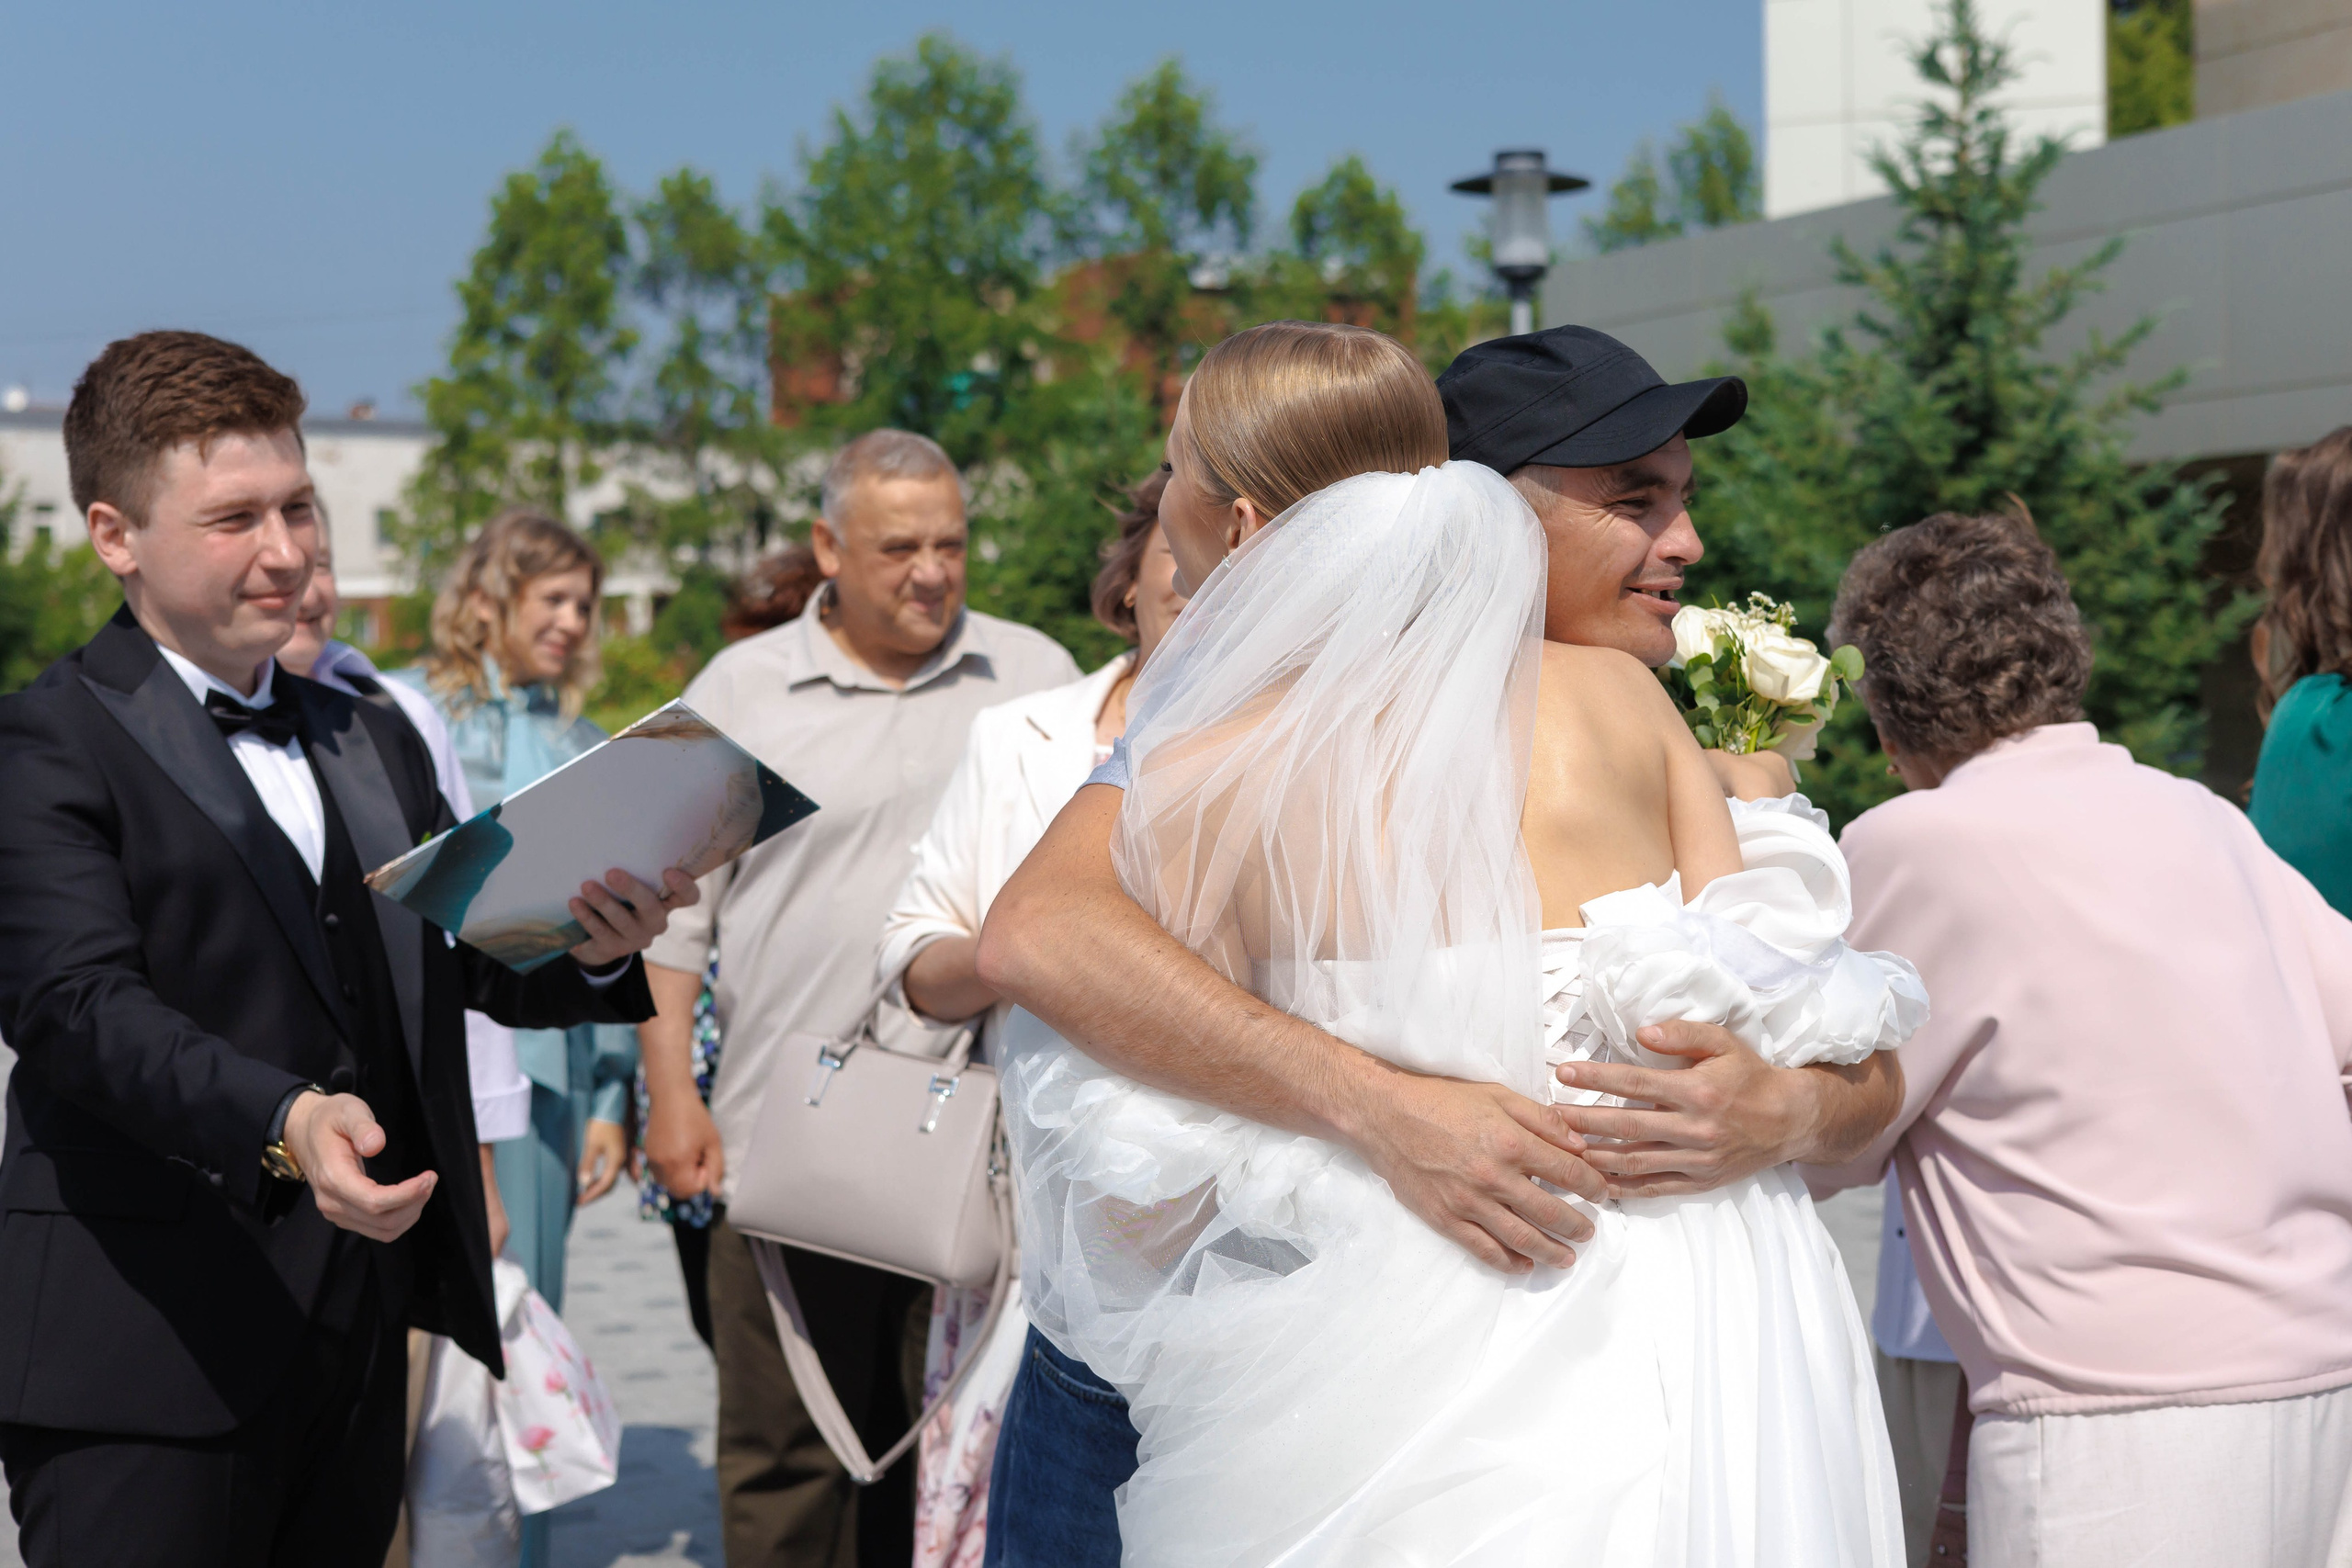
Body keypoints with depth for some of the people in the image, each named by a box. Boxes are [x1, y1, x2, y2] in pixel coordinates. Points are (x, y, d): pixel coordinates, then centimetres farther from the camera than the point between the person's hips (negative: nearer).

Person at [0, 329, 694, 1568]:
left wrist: (593, 952, -10)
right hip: (151, 1354, -6)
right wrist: (283, 1122, -35)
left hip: (363, 1321, 7)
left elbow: (474, 957, 13)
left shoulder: (374, 743, 20)